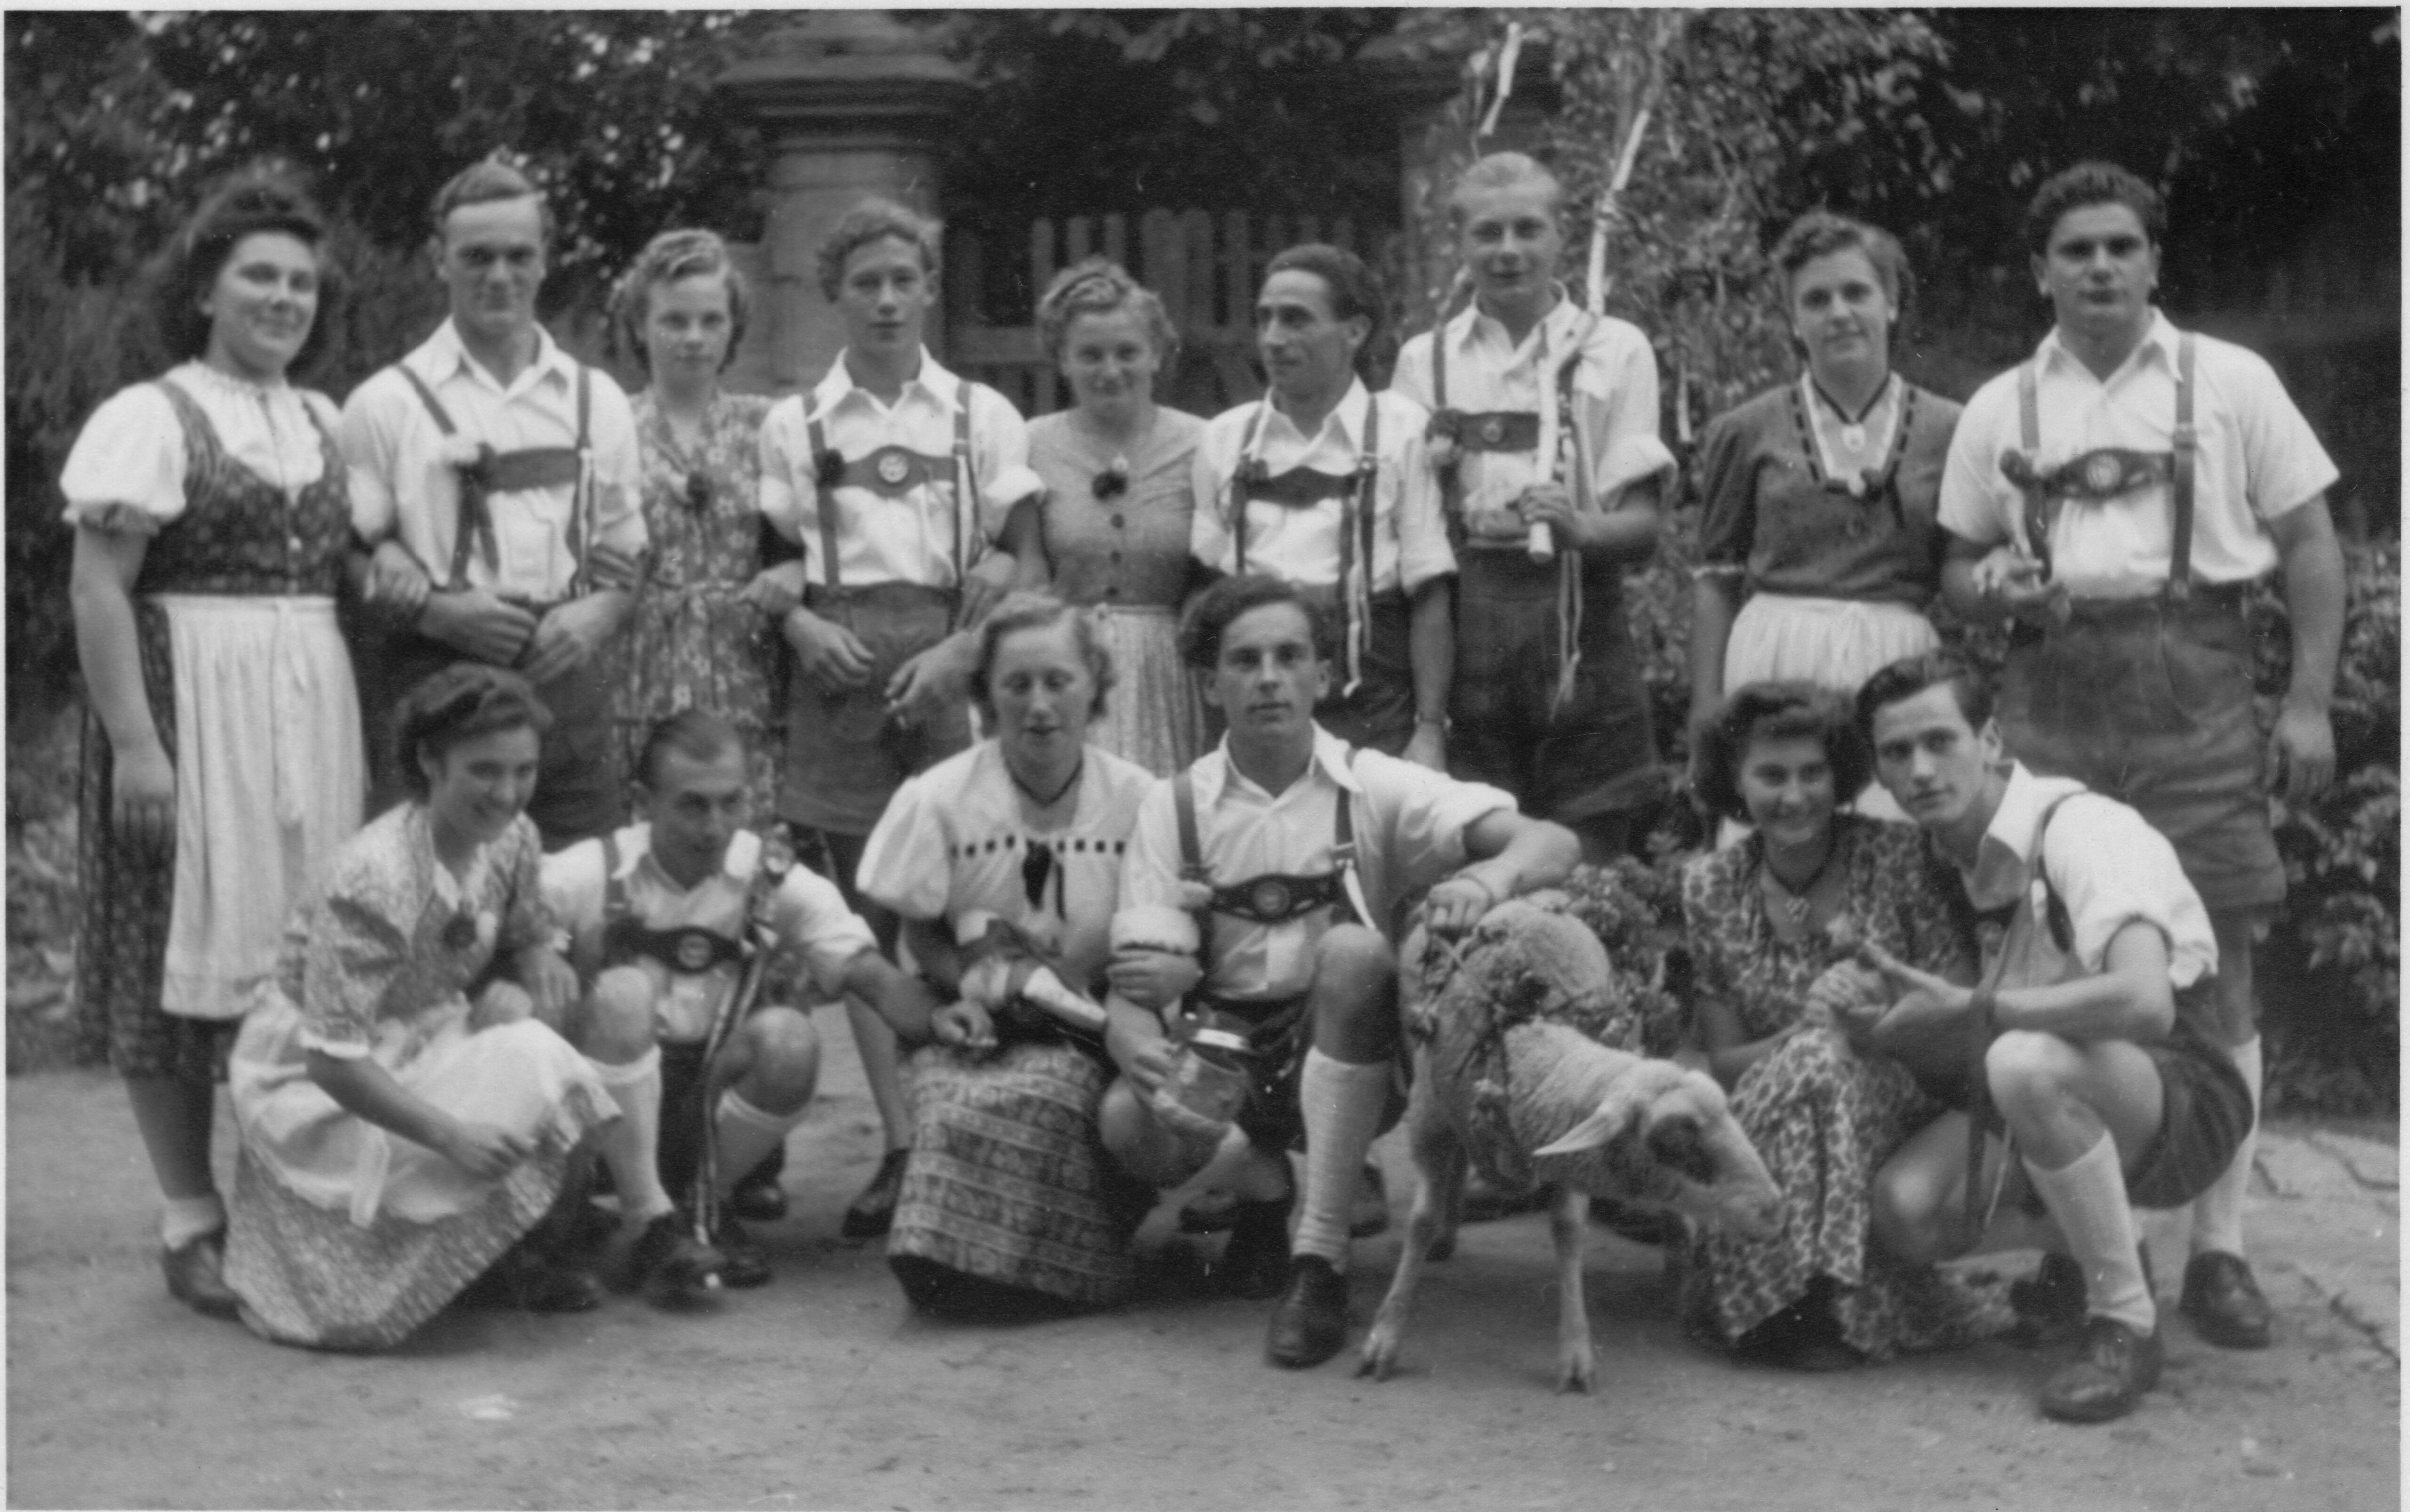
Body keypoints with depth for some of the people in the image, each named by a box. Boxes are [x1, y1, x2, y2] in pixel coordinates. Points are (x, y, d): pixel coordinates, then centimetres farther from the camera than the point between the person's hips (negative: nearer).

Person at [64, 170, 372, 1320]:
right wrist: (134, 744, -18)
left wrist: (357, 727, 7)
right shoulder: (151, 418, -5)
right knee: (184, 961, -1)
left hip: (311, 718, 6)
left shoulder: (324, 424, 14)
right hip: (189, 712, -6)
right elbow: (98, 592, -10)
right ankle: (191, 1222, 7)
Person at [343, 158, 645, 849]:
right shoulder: (386, 403, 5)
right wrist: (436, 609, -14)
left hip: (567, 683, 3)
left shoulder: (596, 399, 15)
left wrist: (598, 615, -2)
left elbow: (628, 553, 18)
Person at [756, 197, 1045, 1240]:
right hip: (840, 669, 1)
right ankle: (901, 1143, 3)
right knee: (862, 913, -1)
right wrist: (804, 627, -9)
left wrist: (956, 654, -9)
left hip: (951, 664, -1)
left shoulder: (981, 415, 10)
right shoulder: (794, 423, 12)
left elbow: (1019, 562, 5)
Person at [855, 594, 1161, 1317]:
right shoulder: (939, 798, -4)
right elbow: (918, 932, 6)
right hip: (978, 1026, 0)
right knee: (963, 1105, -34)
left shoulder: (1137, 798, -2)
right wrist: (971, 982, -14)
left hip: (1090, 1033, 0)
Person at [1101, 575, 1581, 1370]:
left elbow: (1554, 845, -17)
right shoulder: (1174, 807, -3)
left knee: (1352, 951, -32)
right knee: (1129, 1121, -31)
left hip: (1350, 1058, -1)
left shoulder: (1374, 788, -6)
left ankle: (1321, 1253, -25)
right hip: (1222, 1049, 1)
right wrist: (1144, 1051, -33)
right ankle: (1261, 1183, 6)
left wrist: (1487, 877, -41)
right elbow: (1131, 986, -8)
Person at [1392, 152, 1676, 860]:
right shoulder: (1426, 358, 12)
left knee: (1586, 853, -3)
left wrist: (1578, 528, -18)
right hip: (1464, 614, 1)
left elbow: (1642, 526, 1)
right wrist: (1433, 469, -7)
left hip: (1578, 617, -1)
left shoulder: (1614, 349, 6)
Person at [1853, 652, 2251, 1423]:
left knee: (2023, 1063, -38)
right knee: (1903, 1207, -19)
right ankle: (2085, 1250, 12)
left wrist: (1968, 1007, -30)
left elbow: (2145, 1003, -38)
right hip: (2056, 1099, 7)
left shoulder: (2081, 829, -22)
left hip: (2183, 1104, -7)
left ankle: (2127, 1325, -19)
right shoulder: (1945, 852, 1)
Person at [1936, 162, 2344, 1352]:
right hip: (2050, 696, 2)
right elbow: (1958, 564, 17)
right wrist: (1989, 589, -7)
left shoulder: (2230, 383, 7)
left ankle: (2219, 1247, 5)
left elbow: (2309, 548, 6)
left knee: (2216, 972, -2)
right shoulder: (2000, 408, 13)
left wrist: (2310, 701, -3)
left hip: (2197, 693, -2)